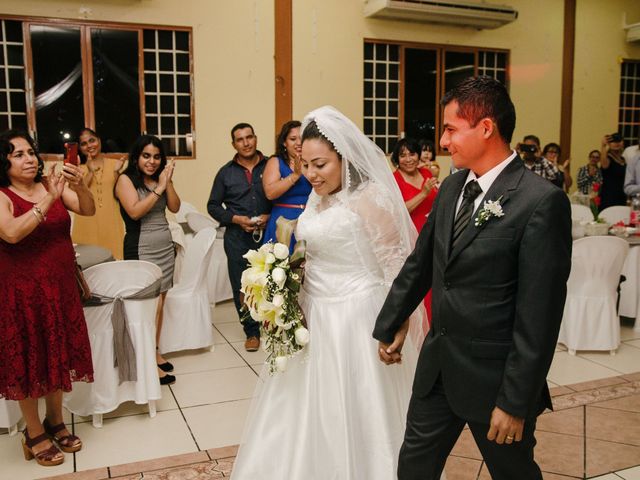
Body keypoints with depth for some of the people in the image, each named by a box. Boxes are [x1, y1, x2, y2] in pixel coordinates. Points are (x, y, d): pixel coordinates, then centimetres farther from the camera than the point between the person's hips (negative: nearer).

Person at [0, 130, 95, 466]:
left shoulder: (52, 185, 2)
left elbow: (88, 210, -6)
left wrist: (78, 186, -26)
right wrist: (48, 200, -31)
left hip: (60, 287, 5)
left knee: (59, 357, 14)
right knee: (28, 361, 7)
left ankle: (55, 423, 33)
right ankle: (34, 435, 24)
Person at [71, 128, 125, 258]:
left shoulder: (114, 164, 5)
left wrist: (116, 172, -9)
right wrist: (90, 172, -12)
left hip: (111, 223, 1)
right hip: (88, 224, 0)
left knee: (114, 259, -1)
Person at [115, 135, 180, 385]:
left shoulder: (159, 178, 12)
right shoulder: (126, 179, -4)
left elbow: (175, 207, 3)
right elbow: (135, 211, -16)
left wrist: (168, 182, -8)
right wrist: (158, 188, -14)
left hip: (165, 247, 6)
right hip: (141, 249, -6)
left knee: (159, 303, 6)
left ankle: (154, 352, 18)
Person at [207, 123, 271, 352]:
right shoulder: (225, 173, 8)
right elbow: (213, 205, 10)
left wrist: (270, 217, -11)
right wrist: (236, 218, -5)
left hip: (267, 234, -2)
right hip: (238, 238, 2)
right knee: (241, 287, 6)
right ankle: (252, 332, 21)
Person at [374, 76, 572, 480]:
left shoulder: (542, 201, -18)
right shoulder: (453, 186, 4)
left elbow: (539, 313, -19)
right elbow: (420, 263, 12)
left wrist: (516, 401, -16)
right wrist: (390, 325, 18)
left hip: (493, 375, -6)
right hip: (437, 363, 6)